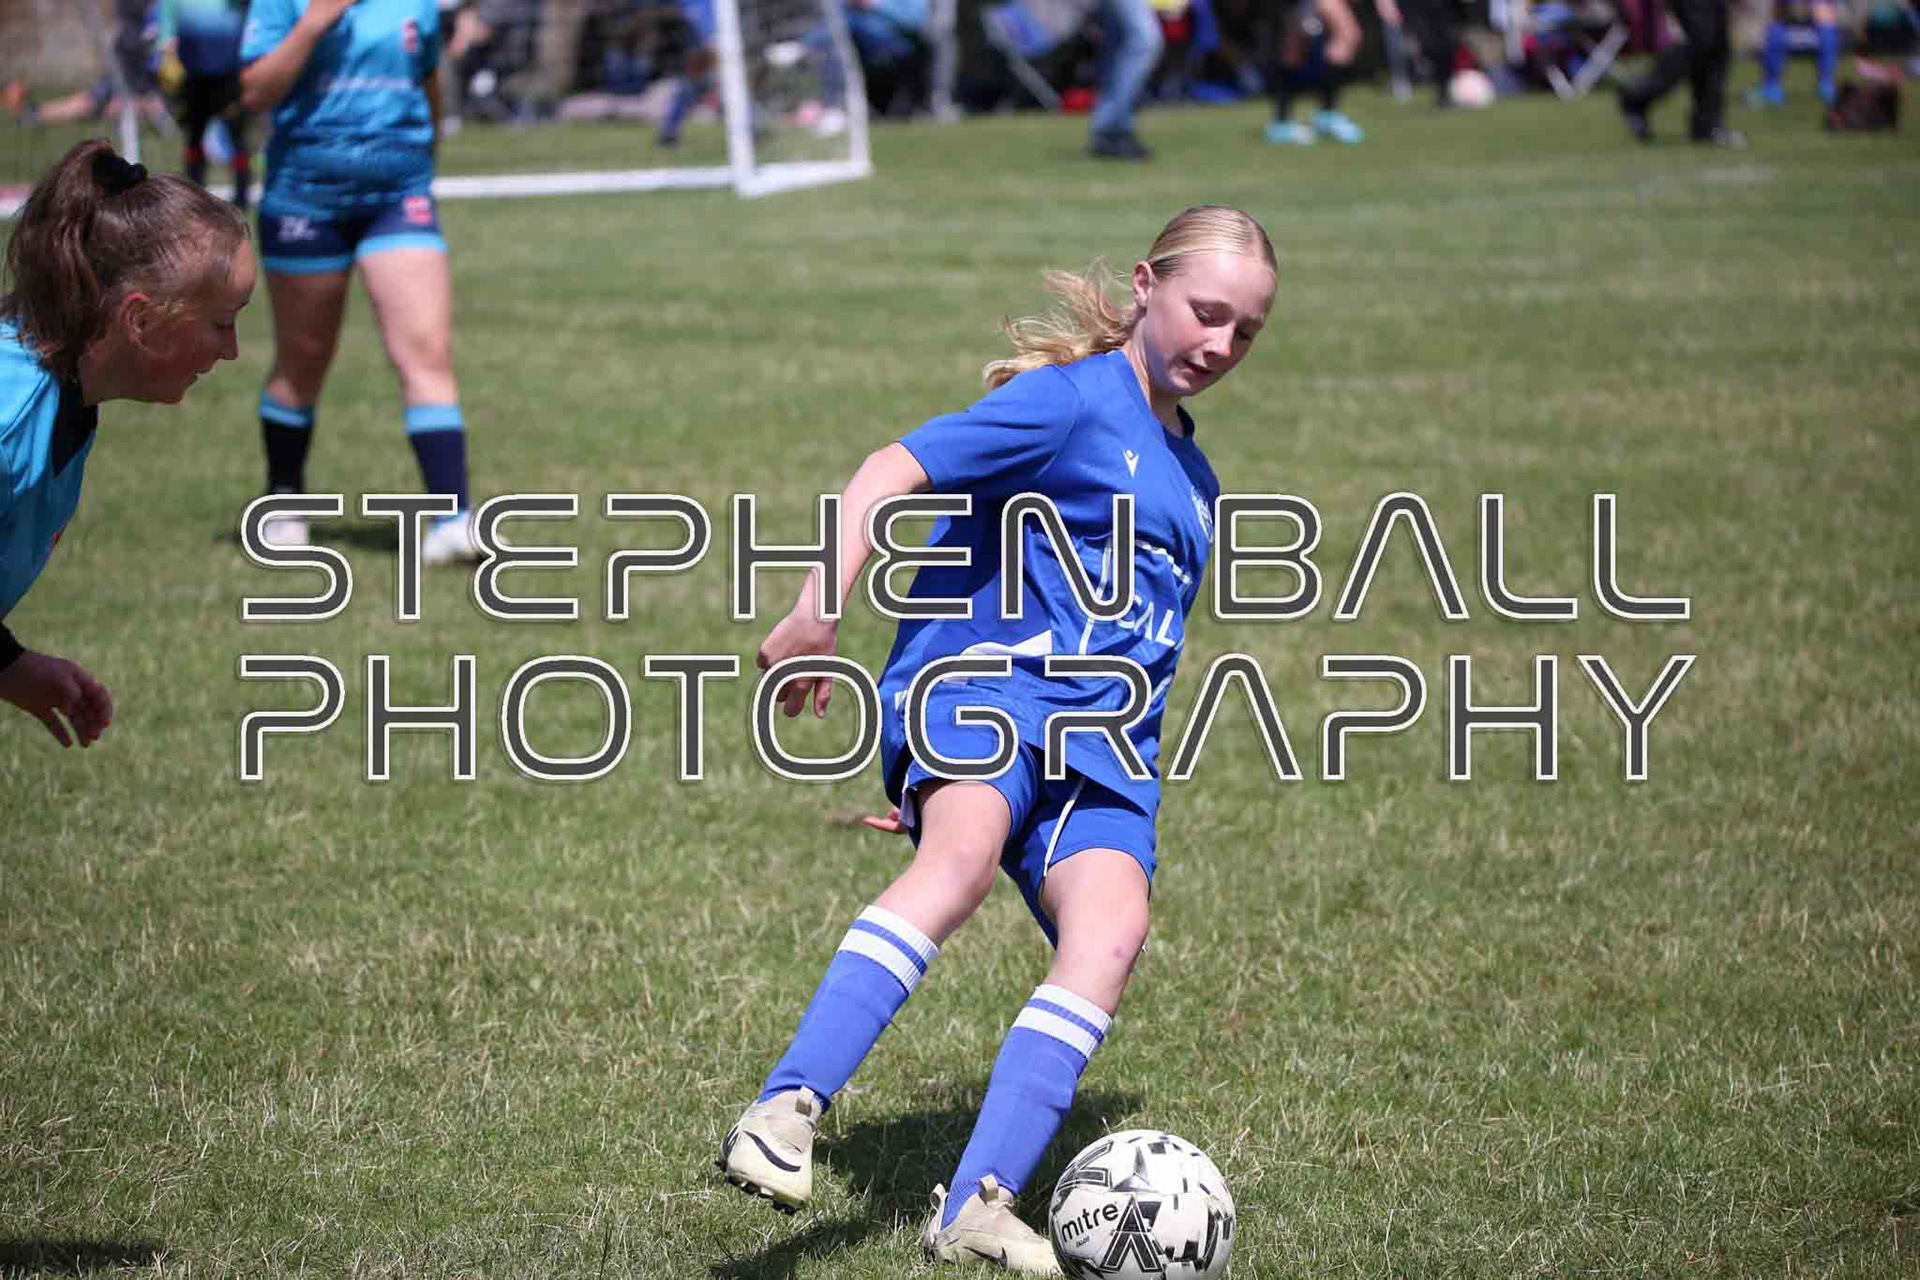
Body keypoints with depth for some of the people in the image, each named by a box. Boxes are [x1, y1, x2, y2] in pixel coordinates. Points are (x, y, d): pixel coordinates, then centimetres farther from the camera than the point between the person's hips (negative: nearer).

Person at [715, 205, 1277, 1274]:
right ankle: (787, 1112, -43)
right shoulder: (1071, 399, 3)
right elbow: (898, 471, -9)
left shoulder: (1193, 479, 28)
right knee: (967, 850, -37)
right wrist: (819, 610, -25)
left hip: (1103, 745, 6)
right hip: (981, 679, -6)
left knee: (1112, 925, -24)